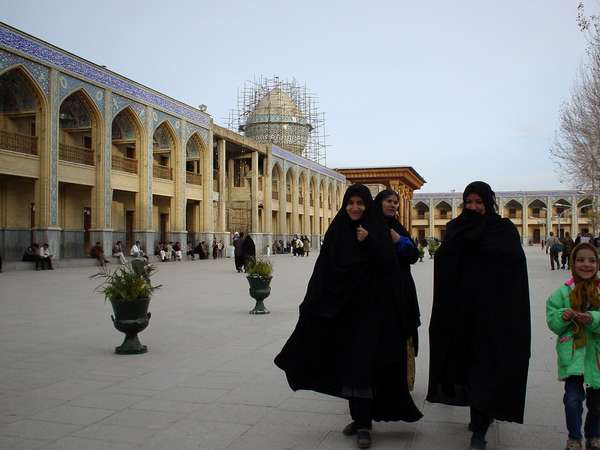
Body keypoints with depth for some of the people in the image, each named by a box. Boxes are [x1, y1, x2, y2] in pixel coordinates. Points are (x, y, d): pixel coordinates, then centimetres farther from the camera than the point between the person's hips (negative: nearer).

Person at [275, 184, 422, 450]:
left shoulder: (377, 230, -1)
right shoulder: (336, 231, 6)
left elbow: (387, 266, -9)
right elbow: (322, 270, 2)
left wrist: (369, 243, -22)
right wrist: (310, 304, -4)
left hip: (370, 307, -3)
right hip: (340, 307, 4)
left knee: (363, 363, -8)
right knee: (348, 363, 9)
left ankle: (363, 424, -1)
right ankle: (360, 417, 23)